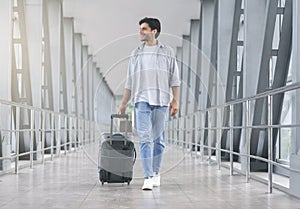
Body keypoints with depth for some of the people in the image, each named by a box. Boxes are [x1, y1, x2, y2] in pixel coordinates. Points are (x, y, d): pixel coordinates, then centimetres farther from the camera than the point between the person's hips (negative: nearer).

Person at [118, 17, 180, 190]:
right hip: (142, 100, 1)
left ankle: (156, 173, 21)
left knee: (159, 139, 5)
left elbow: (174, 79, 6)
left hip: (162, 100, -1)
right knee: (144, 139, -8)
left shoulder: (167, 52, 7)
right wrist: (123, 104, 11)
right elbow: (130, 82, 14)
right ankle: (148, 178, -9)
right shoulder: (136, 54, 13)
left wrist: (175, 100, -3)